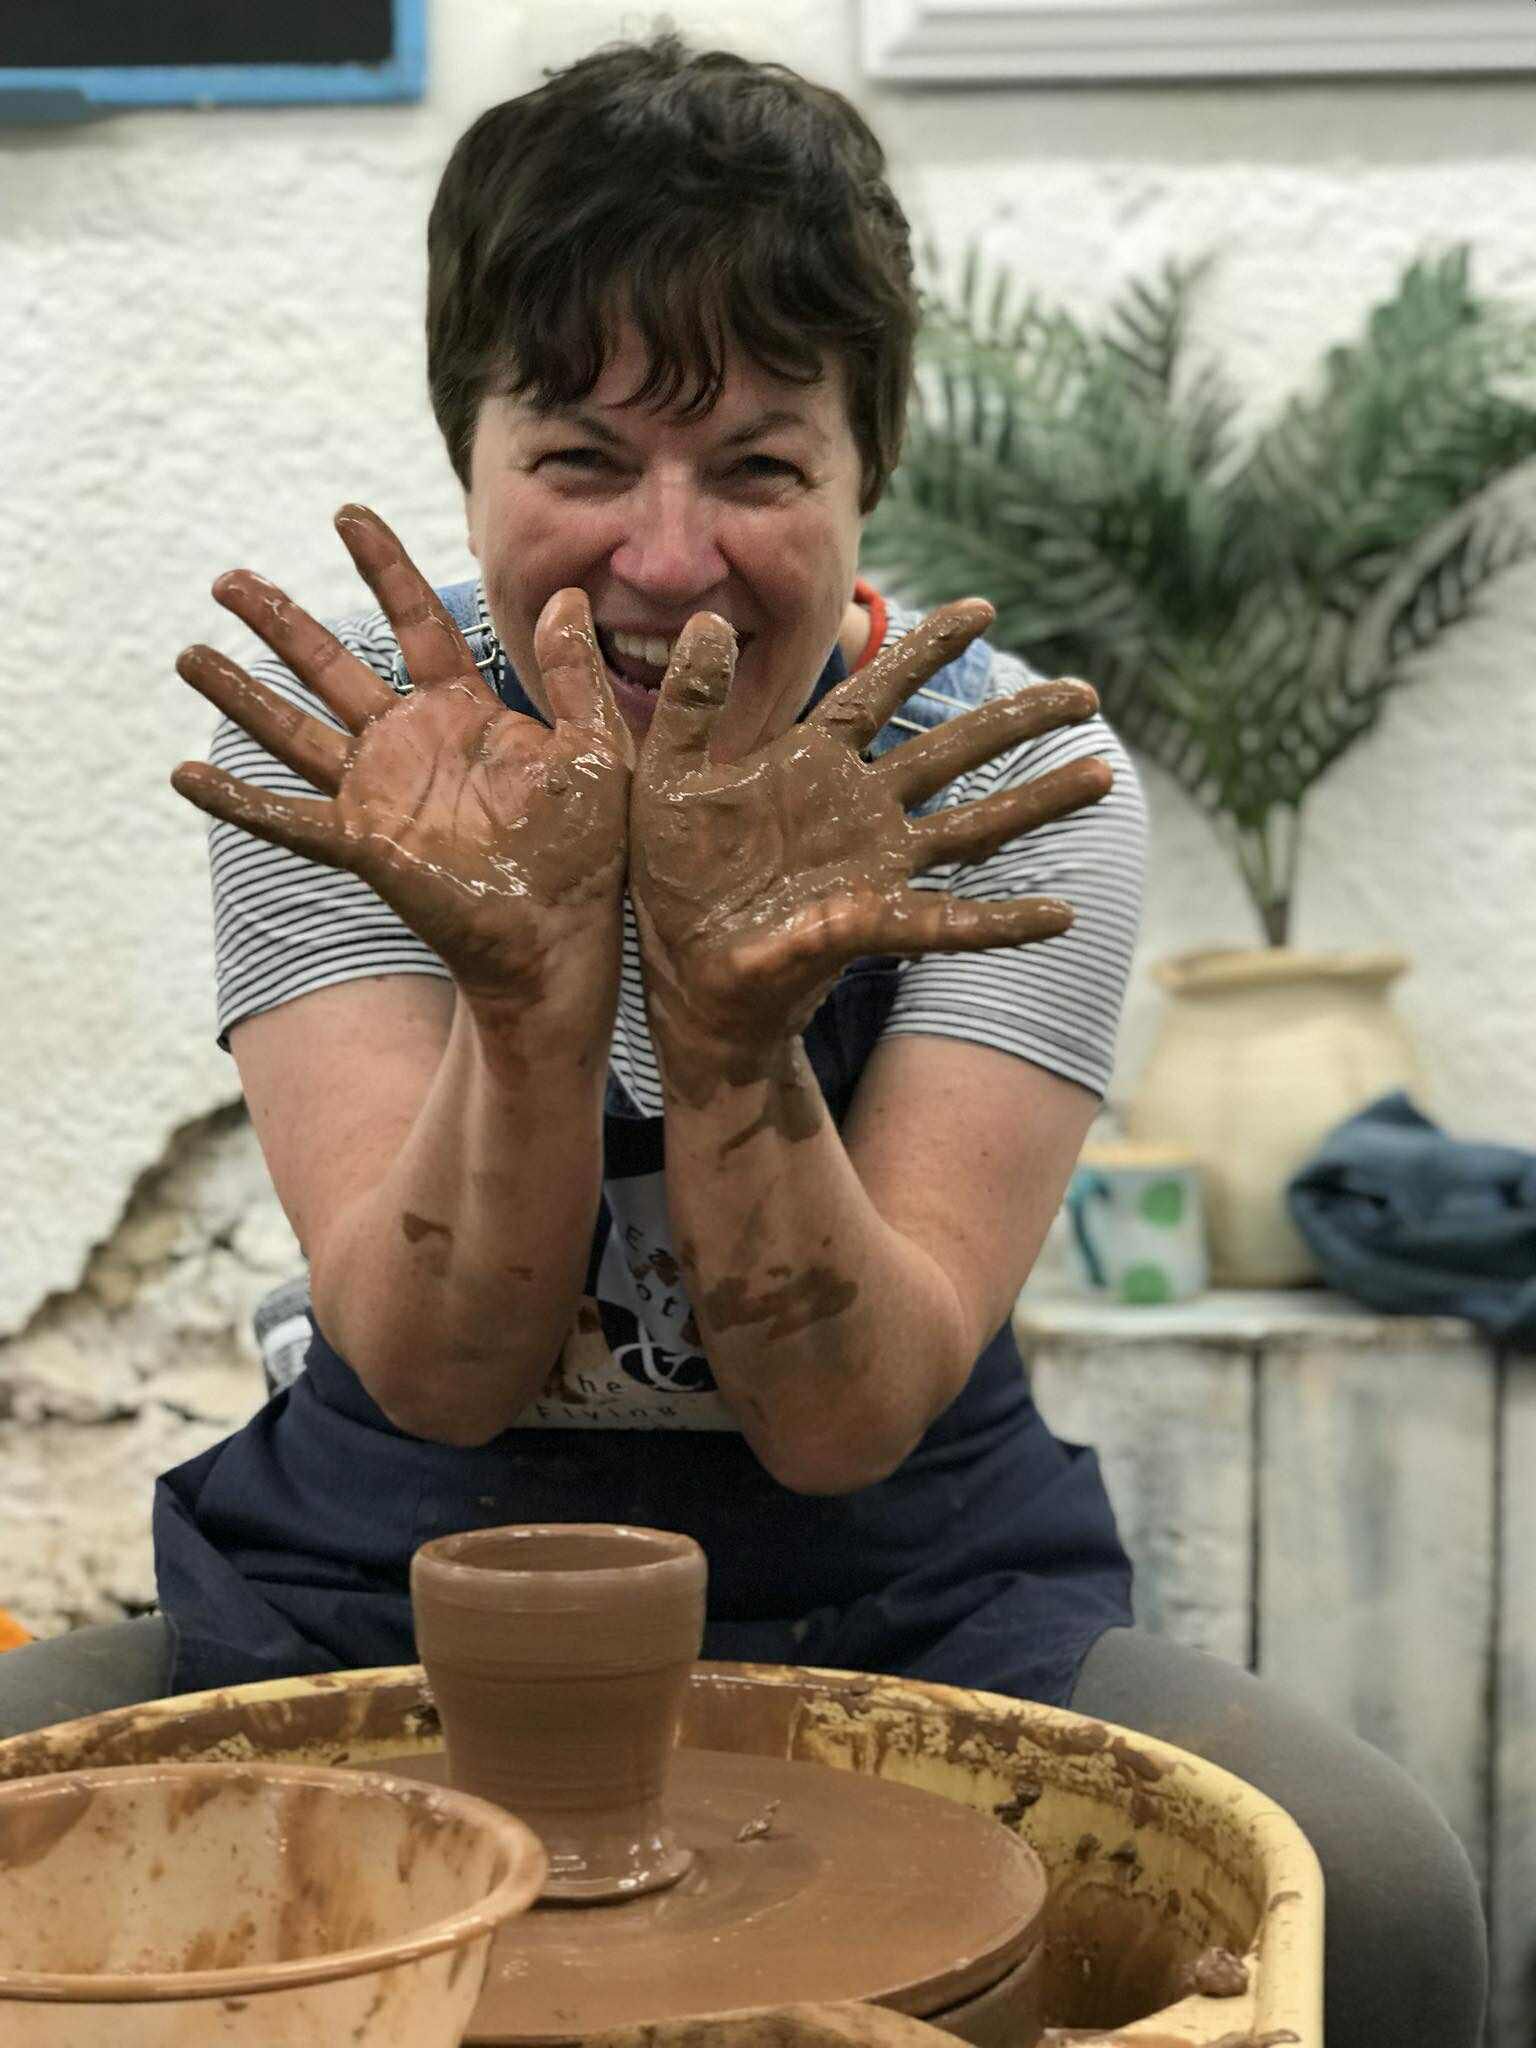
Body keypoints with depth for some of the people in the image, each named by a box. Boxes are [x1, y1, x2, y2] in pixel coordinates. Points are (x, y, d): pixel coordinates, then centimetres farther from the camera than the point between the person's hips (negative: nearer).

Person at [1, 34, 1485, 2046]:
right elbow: (435, 1378, -18)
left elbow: (847, 1422, -18)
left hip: (907, 1616, 0)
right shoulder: (341, 735, -8)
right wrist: (529, 988, -35)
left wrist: (729, 1024, -34)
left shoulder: (1012, 778, -10)